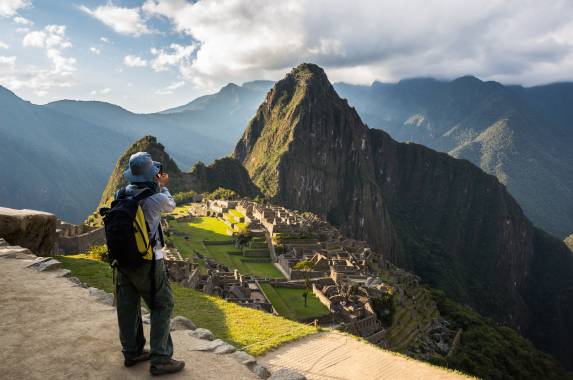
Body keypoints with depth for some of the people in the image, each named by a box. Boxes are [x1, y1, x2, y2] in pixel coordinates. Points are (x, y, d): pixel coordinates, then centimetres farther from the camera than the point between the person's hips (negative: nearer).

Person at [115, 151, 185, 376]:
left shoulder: (120, 195, -4)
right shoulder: (157, 199, -19)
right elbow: (170, 206, 4)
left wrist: (157, 186, 25)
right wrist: (162, 186, 19)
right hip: (147, 263, -6)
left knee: (128, 307, 16)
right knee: (162, 306, 6)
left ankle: (132, 353, 32)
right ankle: (160, 360, 8)